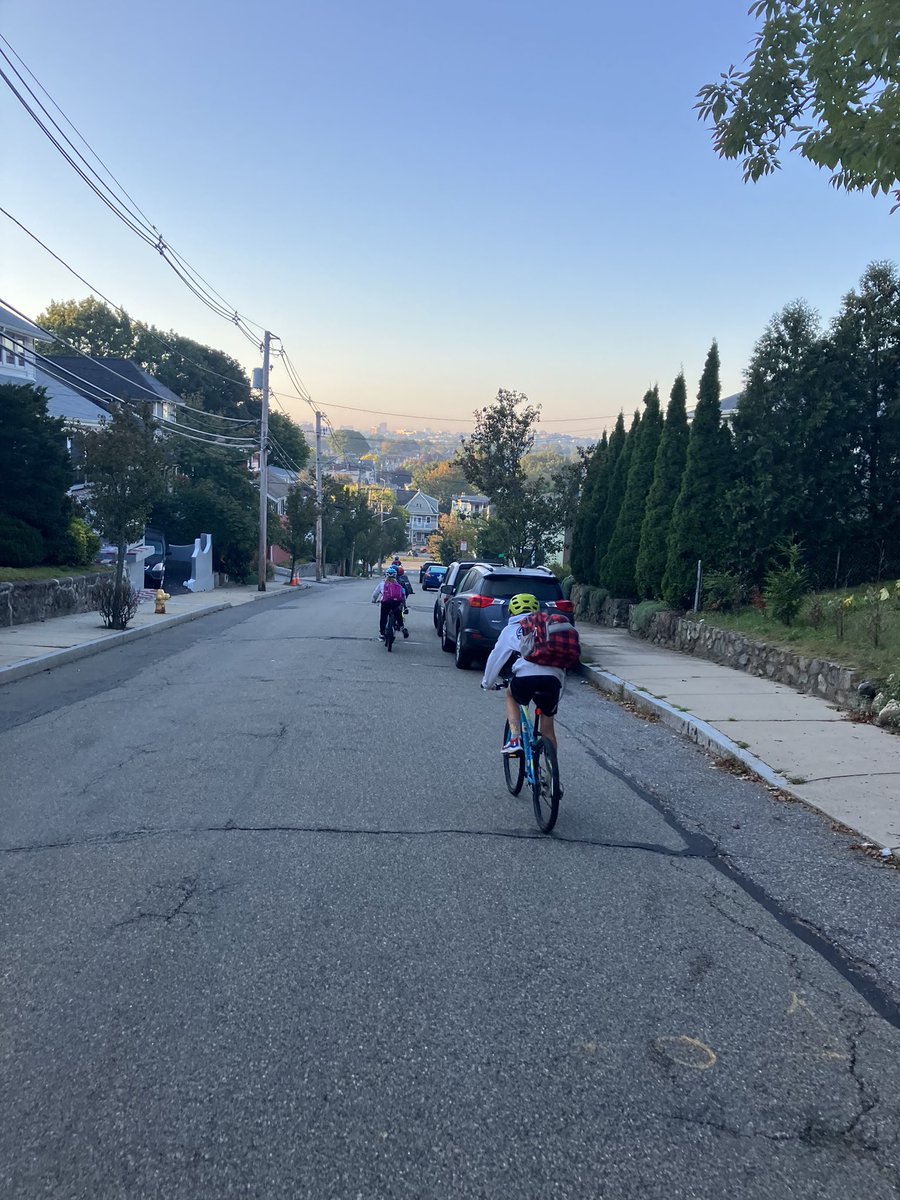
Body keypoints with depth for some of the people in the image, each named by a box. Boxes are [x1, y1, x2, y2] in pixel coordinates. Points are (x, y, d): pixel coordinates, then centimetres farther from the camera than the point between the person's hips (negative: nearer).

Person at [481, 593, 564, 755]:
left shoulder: (511, 629, 21)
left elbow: (496, 658, 24)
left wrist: (487, 683, 38)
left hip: (525, 677, -2)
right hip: (554, 679, 2)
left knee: (510, 694, 31)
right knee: (548, 726, 19)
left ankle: (515, 740, 17)